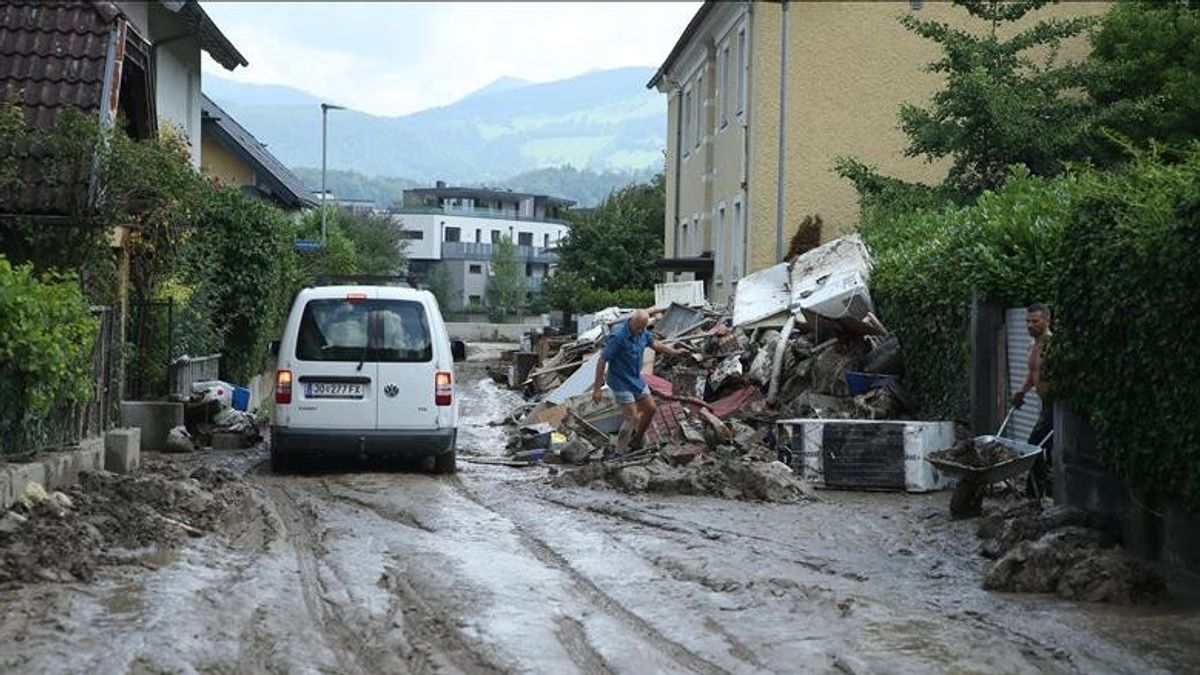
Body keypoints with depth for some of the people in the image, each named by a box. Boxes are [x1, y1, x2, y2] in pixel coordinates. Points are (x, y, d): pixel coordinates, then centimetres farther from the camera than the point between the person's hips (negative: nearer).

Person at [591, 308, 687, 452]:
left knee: (651, 409, 13)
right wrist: (597, 388, -24)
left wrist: (676, 352, 30)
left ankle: (636, 441, 32)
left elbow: (655, 344, 19)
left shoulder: (642, 332, -3)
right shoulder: (618, 336, -27)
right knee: (633, 418, -10)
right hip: (620, 382, -8)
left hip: (636, 379, 8)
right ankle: (620, 445, 12)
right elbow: (602, 361, -24)